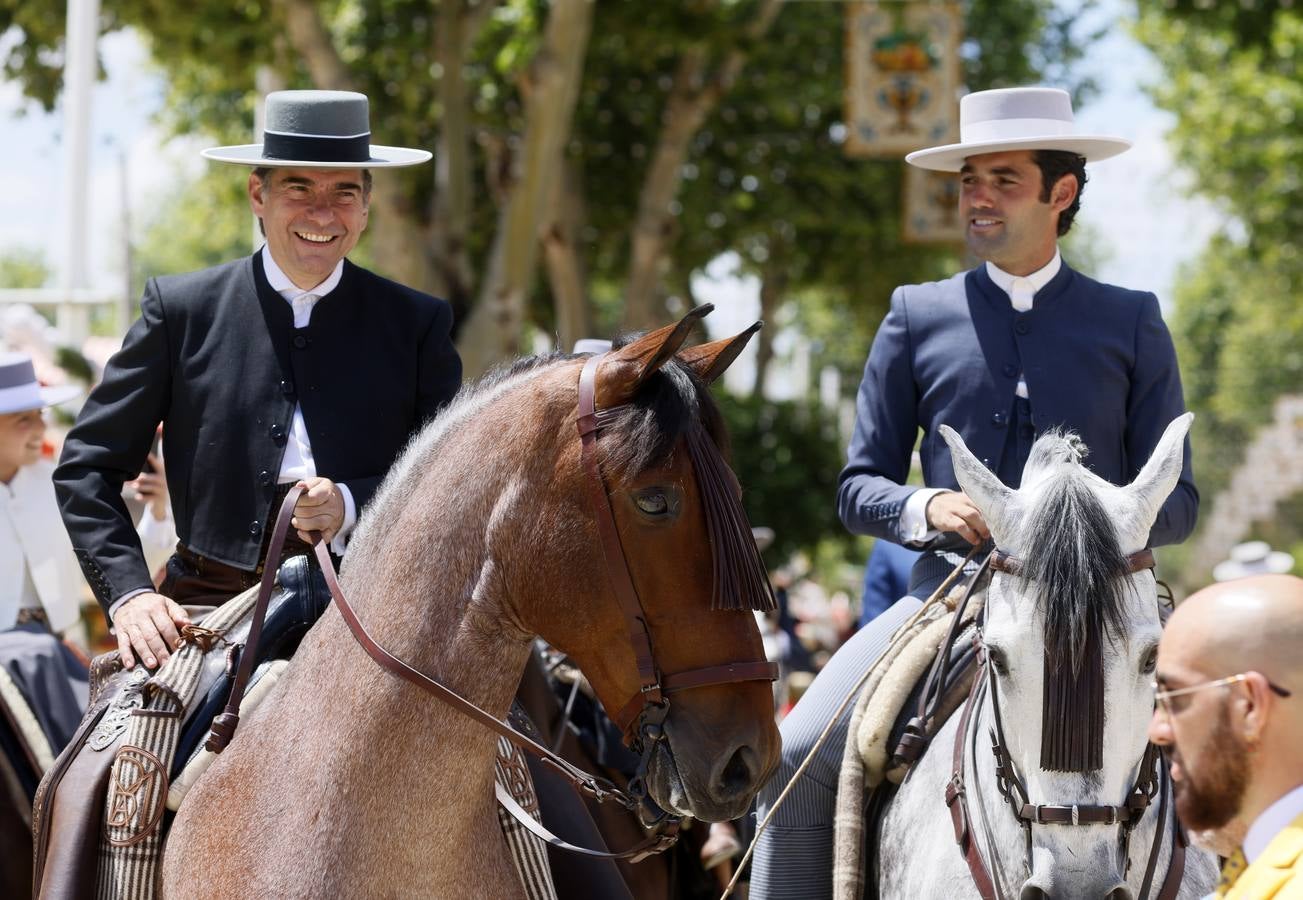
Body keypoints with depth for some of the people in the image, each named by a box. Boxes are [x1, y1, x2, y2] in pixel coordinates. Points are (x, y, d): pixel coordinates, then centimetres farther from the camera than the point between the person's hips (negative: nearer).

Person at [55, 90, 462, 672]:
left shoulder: (418, 324, 10)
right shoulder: (181, 308, 8)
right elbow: (88, 466, 9)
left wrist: (352, 505, -11)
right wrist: (128, 593, -6)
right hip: (211, 611, 0)